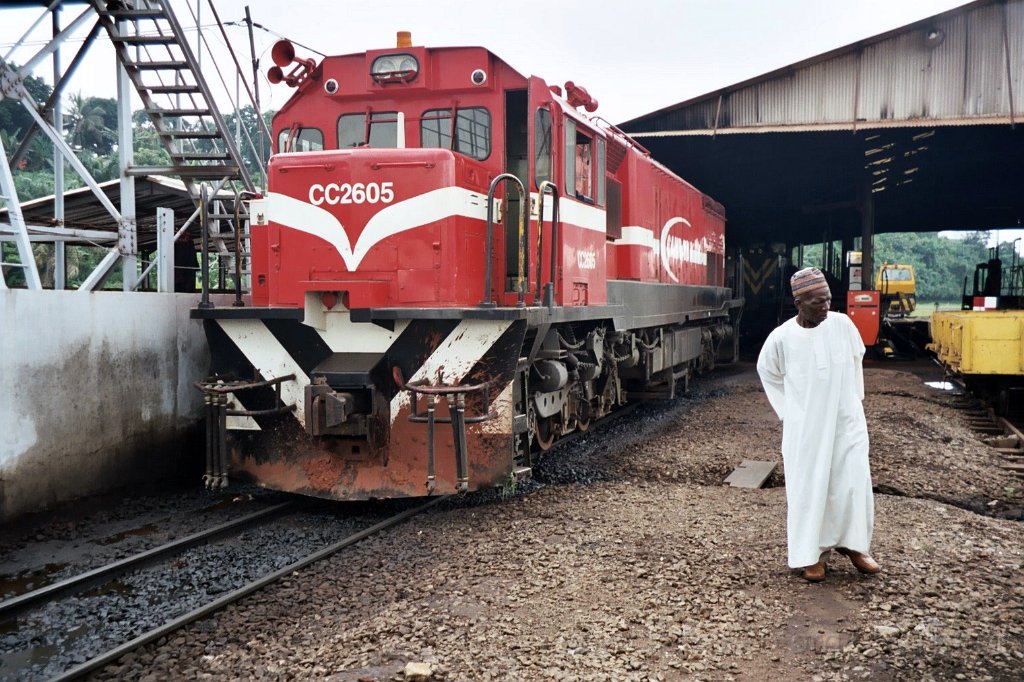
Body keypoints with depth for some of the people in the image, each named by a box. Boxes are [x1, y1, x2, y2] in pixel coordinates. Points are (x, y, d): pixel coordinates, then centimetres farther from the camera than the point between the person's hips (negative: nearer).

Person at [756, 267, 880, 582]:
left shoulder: (843, 324, -8)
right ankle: (812, 553, 16)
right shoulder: (781, 338, -14)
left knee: (853, 484, 2)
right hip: (805, 426, -2)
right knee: (808, 488, 3)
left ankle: (852, 544, 23)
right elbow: (768, 372, 7)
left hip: (846, 420, 2)